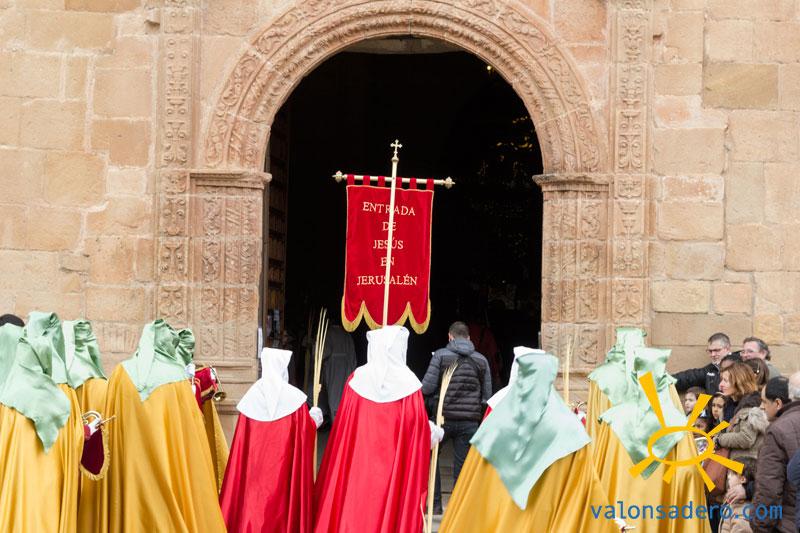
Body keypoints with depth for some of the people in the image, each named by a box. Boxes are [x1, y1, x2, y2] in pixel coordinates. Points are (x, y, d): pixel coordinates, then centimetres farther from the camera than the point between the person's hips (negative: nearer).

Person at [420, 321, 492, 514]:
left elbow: (427, 387, -8)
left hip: (443, 418, -2)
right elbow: (487, 396, 7)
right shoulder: (481, 360, 7)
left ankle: (434, 503, 10)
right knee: (463, 466, 6)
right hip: (470, 421, 2)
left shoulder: (441, 355, -3)